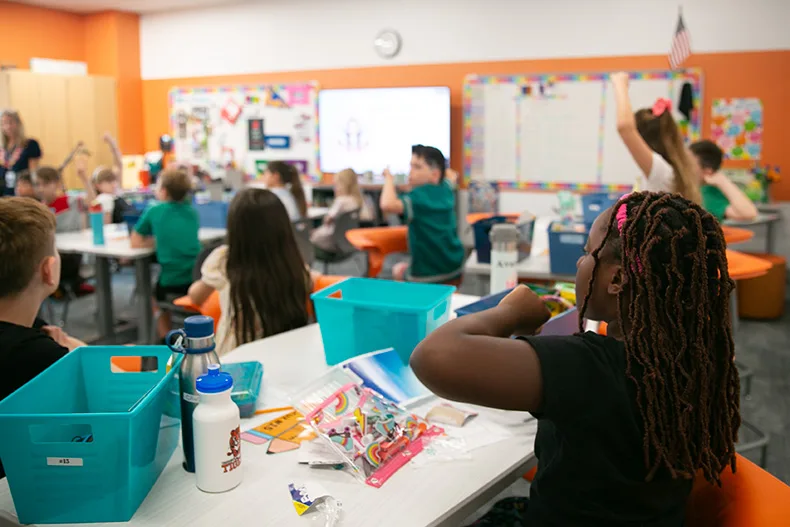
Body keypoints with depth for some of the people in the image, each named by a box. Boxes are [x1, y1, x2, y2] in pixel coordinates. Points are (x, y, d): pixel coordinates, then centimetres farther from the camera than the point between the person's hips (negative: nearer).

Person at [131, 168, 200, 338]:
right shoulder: (192, 211, 10)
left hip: (172, 282, -3)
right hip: (197, 278, 3)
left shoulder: (154, 211, 0)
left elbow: (136, 242, 7)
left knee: (158, 292, 27)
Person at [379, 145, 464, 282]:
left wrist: (388, 178, -25)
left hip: (428, 276, -7)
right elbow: (452, 175, 28)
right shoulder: (445, 189, 2)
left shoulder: (419, 196, -22)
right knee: (399, 268, 31)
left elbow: (388, 205, -40)